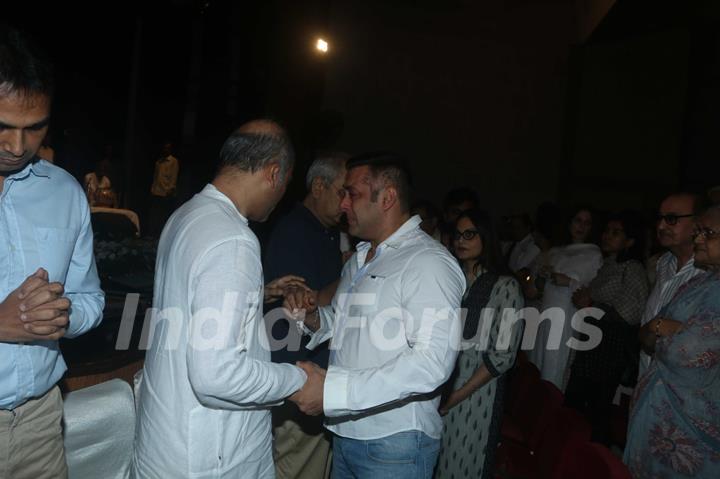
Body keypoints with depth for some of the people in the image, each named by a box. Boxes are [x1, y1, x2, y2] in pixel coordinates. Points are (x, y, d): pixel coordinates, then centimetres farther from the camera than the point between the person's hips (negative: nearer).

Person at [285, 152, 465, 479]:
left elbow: (432, 362, -26)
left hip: (394, 445, -7)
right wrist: (312, 317, -1)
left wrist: (333, 390, -28)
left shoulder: (428, 262, -16)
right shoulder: (358, 260, 11)